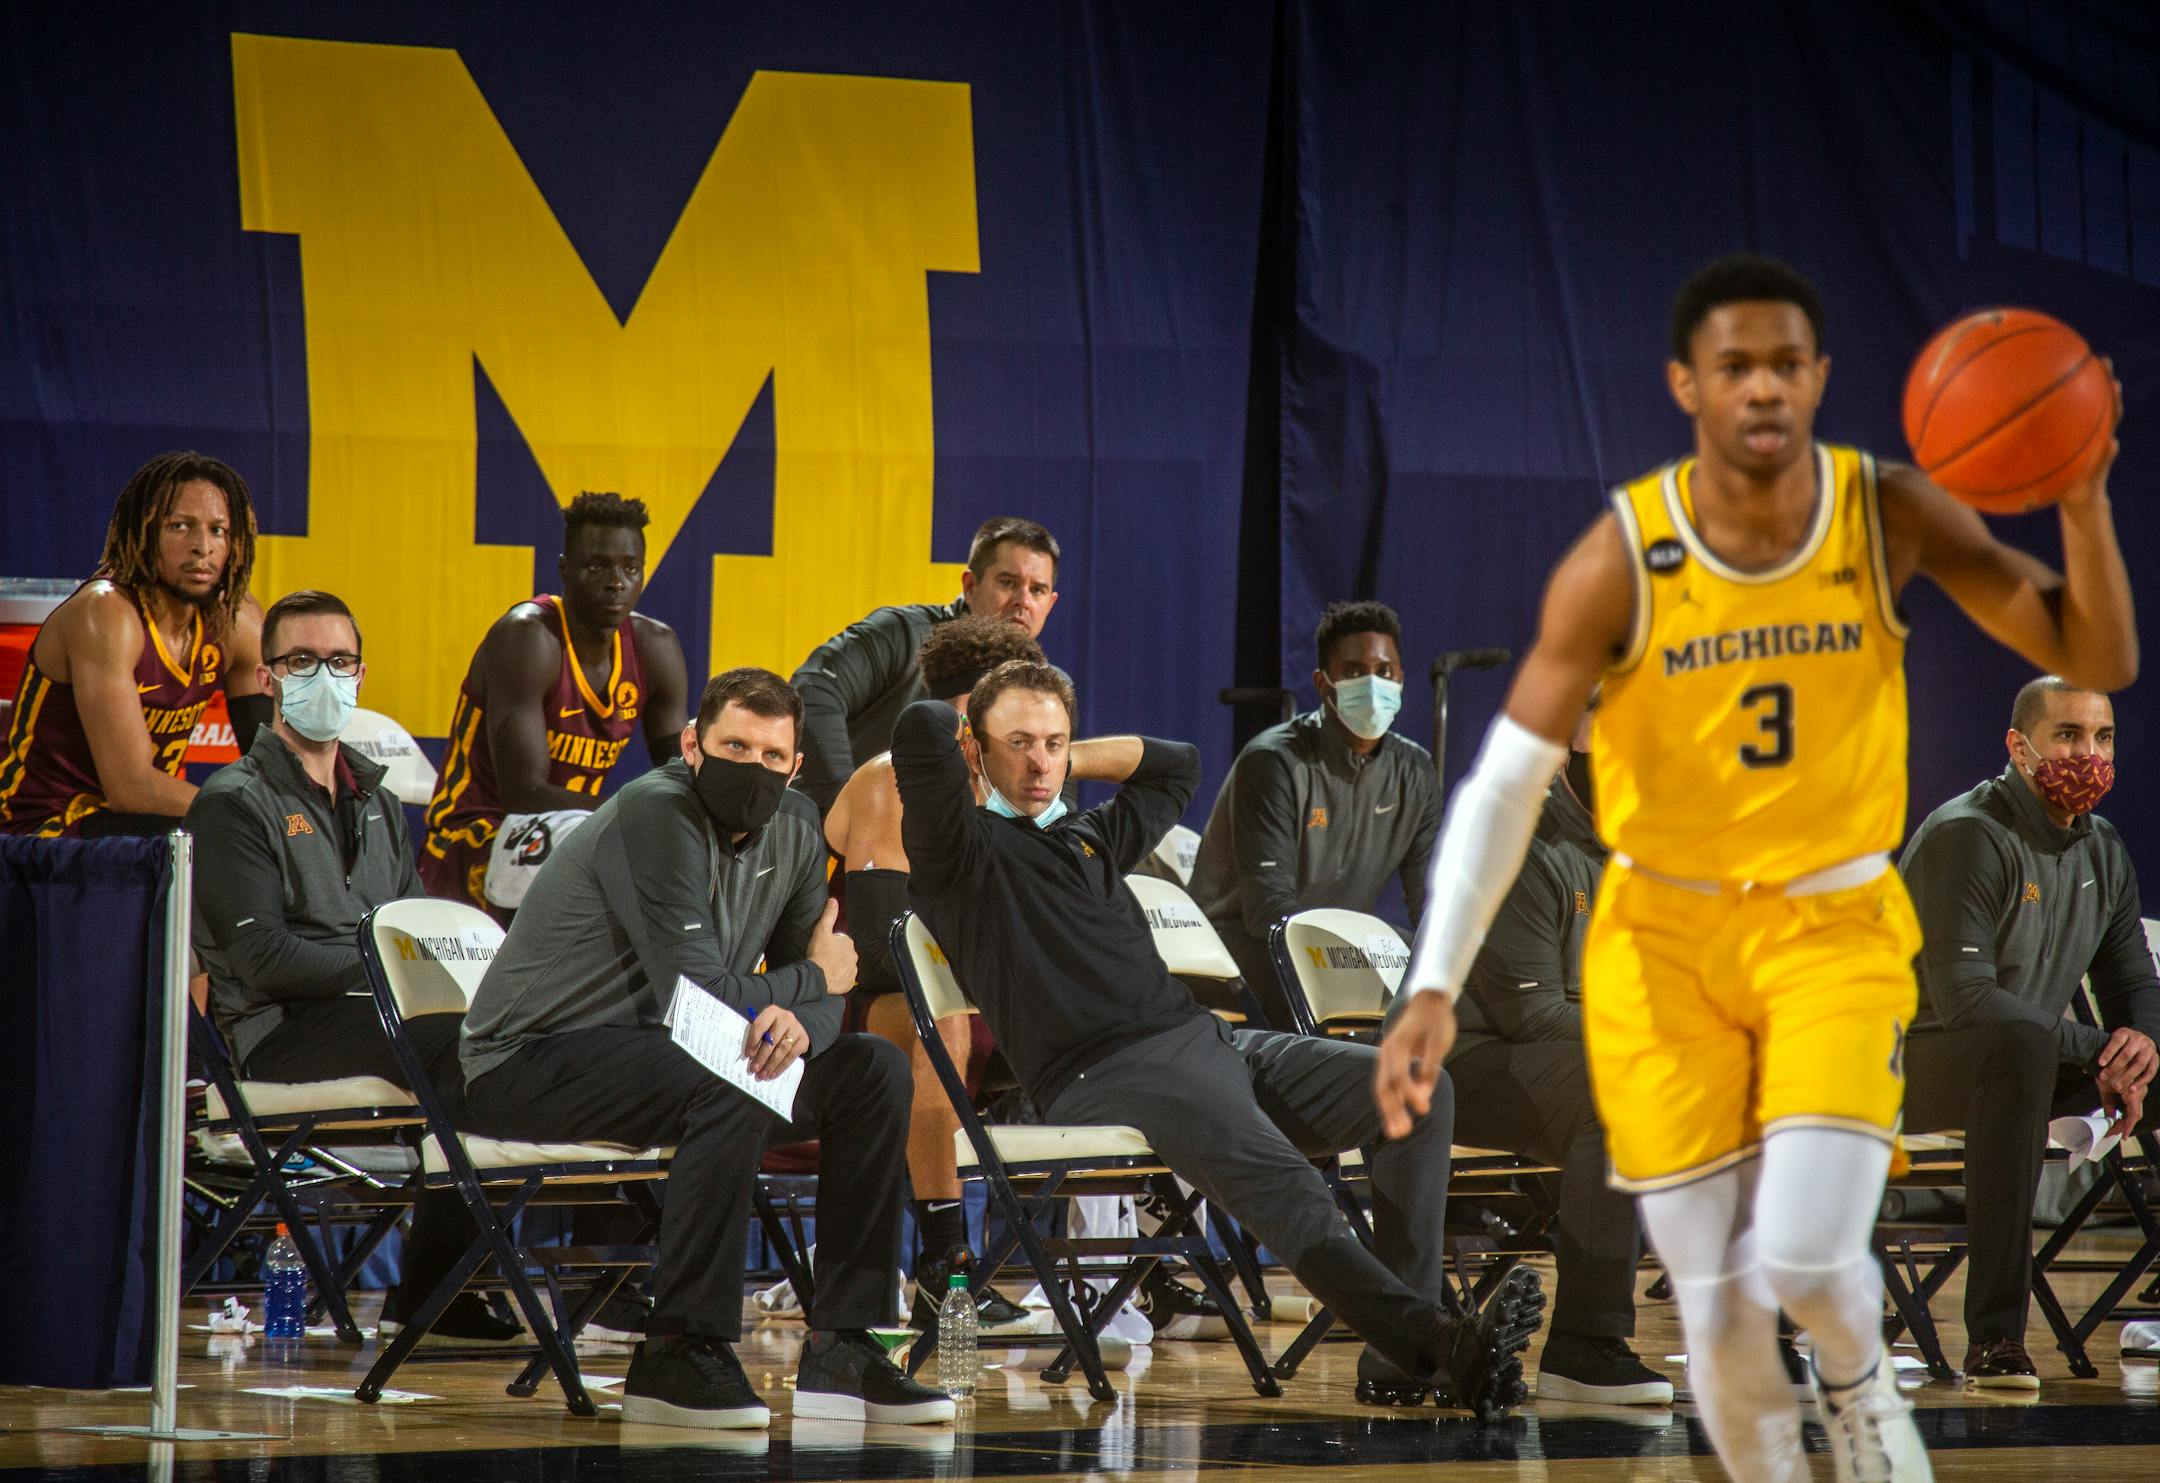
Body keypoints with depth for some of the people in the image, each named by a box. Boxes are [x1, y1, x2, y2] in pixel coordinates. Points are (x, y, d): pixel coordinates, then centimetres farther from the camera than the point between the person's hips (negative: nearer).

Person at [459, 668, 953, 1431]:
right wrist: (812, 980, -8)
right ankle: (678, 1354, -26)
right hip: (530, 1063, -9)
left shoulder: (791, 826, 5)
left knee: (873, 1070, -3)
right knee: (730, 1088, -35)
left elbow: (823, 988, 4)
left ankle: (842, 1351, -4)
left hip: (656, 1053, 9)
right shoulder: (654, 815, -21)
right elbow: (697, 993, -26)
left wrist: (796, 1021, -22)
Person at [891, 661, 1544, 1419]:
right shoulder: (958, 850, 5)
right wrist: (971, 763, 11)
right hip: (1106, 1073, -8)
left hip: (1206, 1037, 8)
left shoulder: (1088, 837, 29)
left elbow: (1175, 765, 46)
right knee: (1279, 1180, -34)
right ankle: (1441, 1345, -47)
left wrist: (1069, 760, 34)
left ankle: (1399, 1355, -21)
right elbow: (921, 726, -11)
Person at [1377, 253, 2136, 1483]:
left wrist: (2084, 500, -26)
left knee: (1808, 1259, -17)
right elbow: (1506, 784, -12)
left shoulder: (1890, 516, -11)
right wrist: (1436, 989, -21)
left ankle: (1862, 1383, 19)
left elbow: (2100, 661, -8)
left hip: (1836, 924, 0)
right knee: (1721, 1313, -2)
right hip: (1666, 934, 0)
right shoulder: (1620, 562, -15)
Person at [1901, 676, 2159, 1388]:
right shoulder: (1966, 837, -17)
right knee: (2023, 1044, -40)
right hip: (1913, 1062, -8)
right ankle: (1994, 1340, -44)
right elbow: (1965, 998, -26)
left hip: (2028, 1061, 8)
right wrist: (2096, 1050, -24)